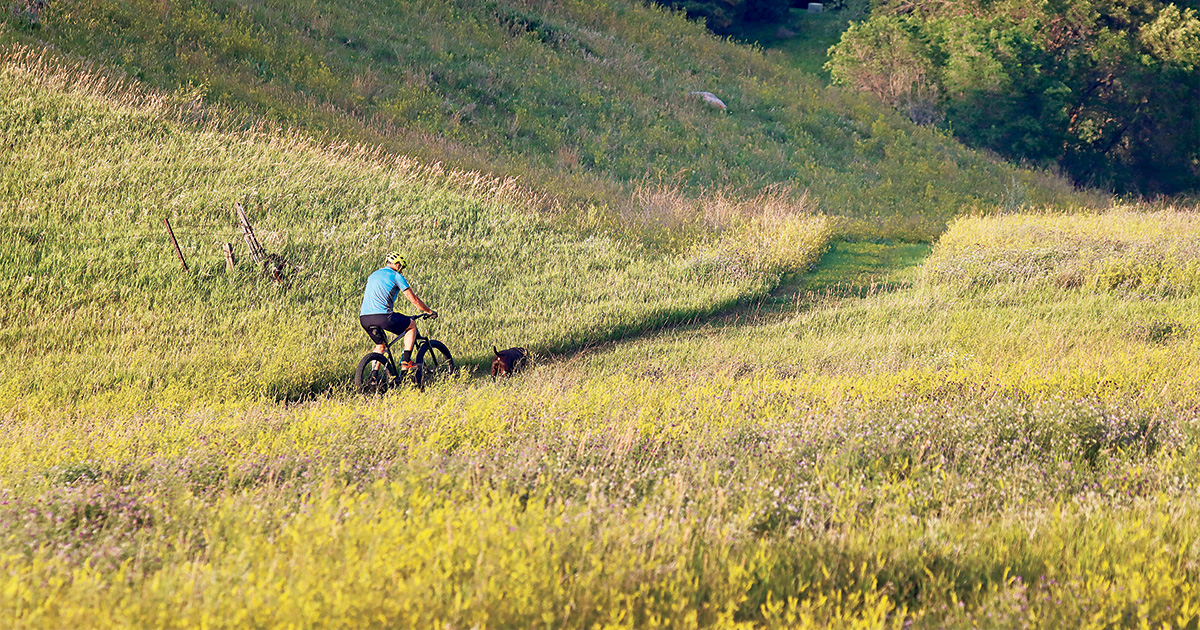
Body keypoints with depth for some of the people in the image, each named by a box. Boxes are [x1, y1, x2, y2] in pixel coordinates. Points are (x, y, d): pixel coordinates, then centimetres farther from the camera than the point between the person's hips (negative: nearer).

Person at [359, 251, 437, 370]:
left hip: (363, 318, 7)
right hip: (382, 316, -7)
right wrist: (430, 312, 21)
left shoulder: (372, 275, 27)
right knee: (412, 324, 17)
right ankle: (406, 361, 8)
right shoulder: (396, 276, 6)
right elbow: (414, 300, 7)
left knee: (380, 345, 28)